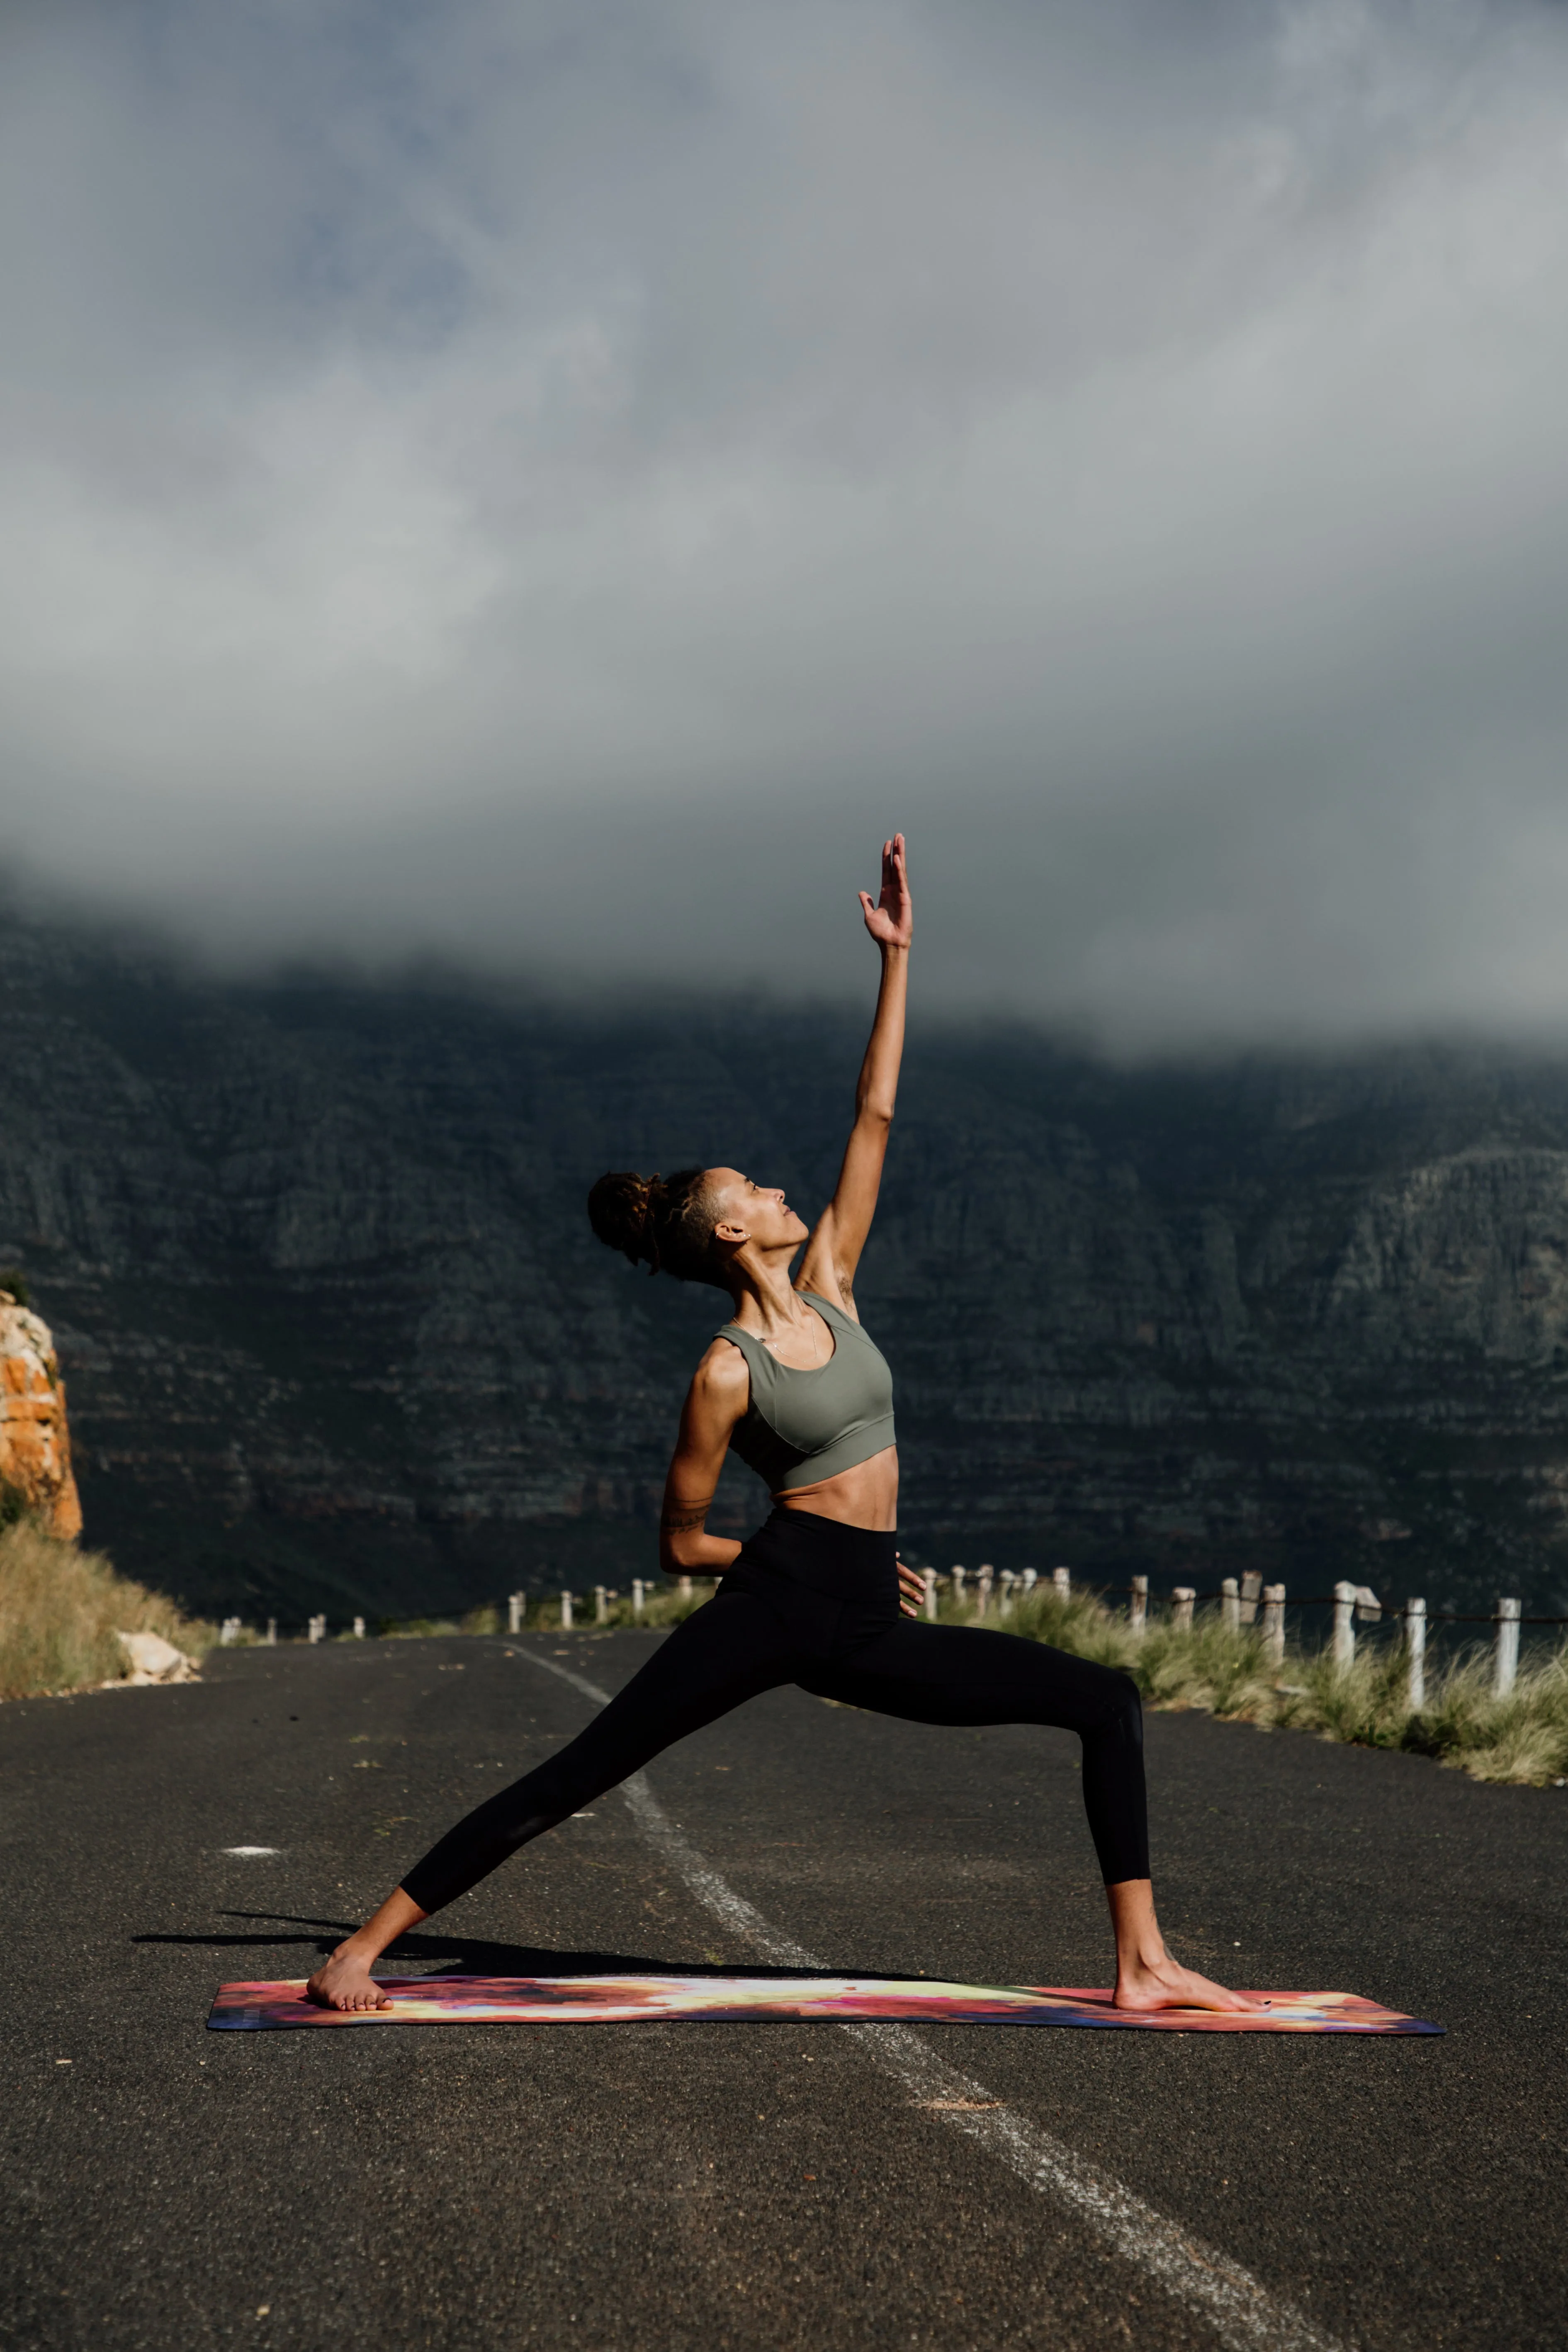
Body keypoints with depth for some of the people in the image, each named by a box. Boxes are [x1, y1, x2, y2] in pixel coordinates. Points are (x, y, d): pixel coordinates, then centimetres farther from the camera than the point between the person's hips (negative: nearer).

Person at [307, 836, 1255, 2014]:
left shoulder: (828, 1284, 11)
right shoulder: (728, 1373, -5)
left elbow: (875, 1114, 9)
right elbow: (681, 1543, -1)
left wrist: (896, 956, 7)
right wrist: (805, 1558, 6)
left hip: (867, 1632, 6)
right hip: (772, 1604, -6)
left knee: (1109, 1702, 1)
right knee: (570, 1781, -11)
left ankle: (1142, 1964, 0)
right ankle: (362, 1947, -6)